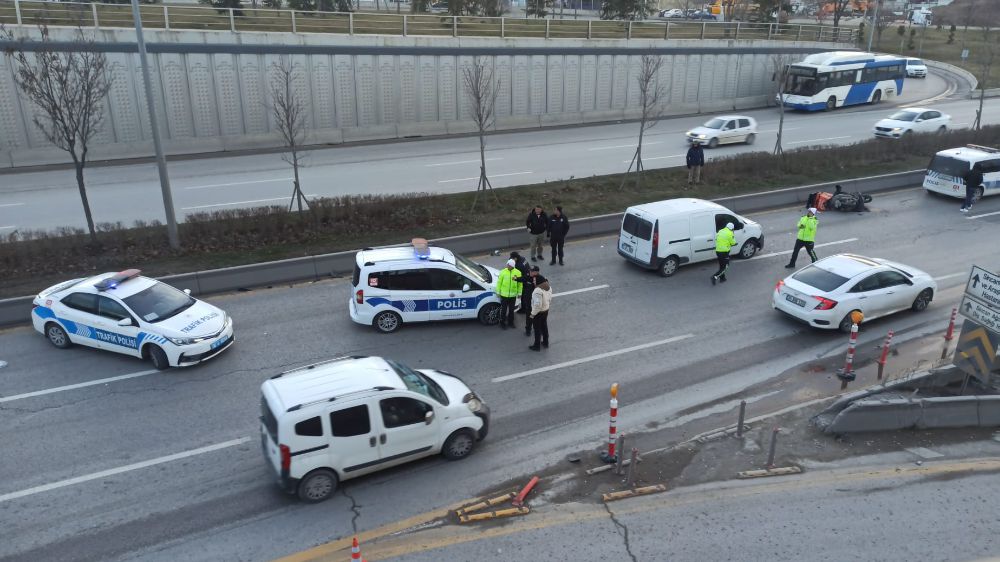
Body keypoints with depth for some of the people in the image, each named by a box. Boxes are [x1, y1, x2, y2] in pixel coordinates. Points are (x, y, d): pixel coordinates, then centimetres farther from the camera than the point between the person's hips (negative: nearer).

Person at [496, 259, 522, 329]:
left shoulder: (518, 273, -7)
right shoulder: (503, 272, -10)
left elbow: (520, 284, 0)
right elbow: (499, 282, -4)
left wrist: (519, 293, 1)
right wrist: (498, 292, -2)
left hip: (513, 295, 2)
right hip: (504, 294, -2)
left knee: (511, 310, 16)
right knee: (503, 310, 6)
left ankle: (510, 322, 33)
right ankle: (502, 323, 20)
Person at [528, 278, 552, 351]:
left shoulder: (538, 290, -31)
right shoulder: (549, 288, -4)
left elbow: (537, 304, -33)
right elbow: (550, 300, 8)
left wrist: (533, 314, -22)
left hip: (538, 312, -8)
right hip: (546, 310, 8)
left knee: (537, 329, 7)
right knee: (544, 327, 24)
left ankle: (537, 346, 20)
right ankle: (545, 342, 39)